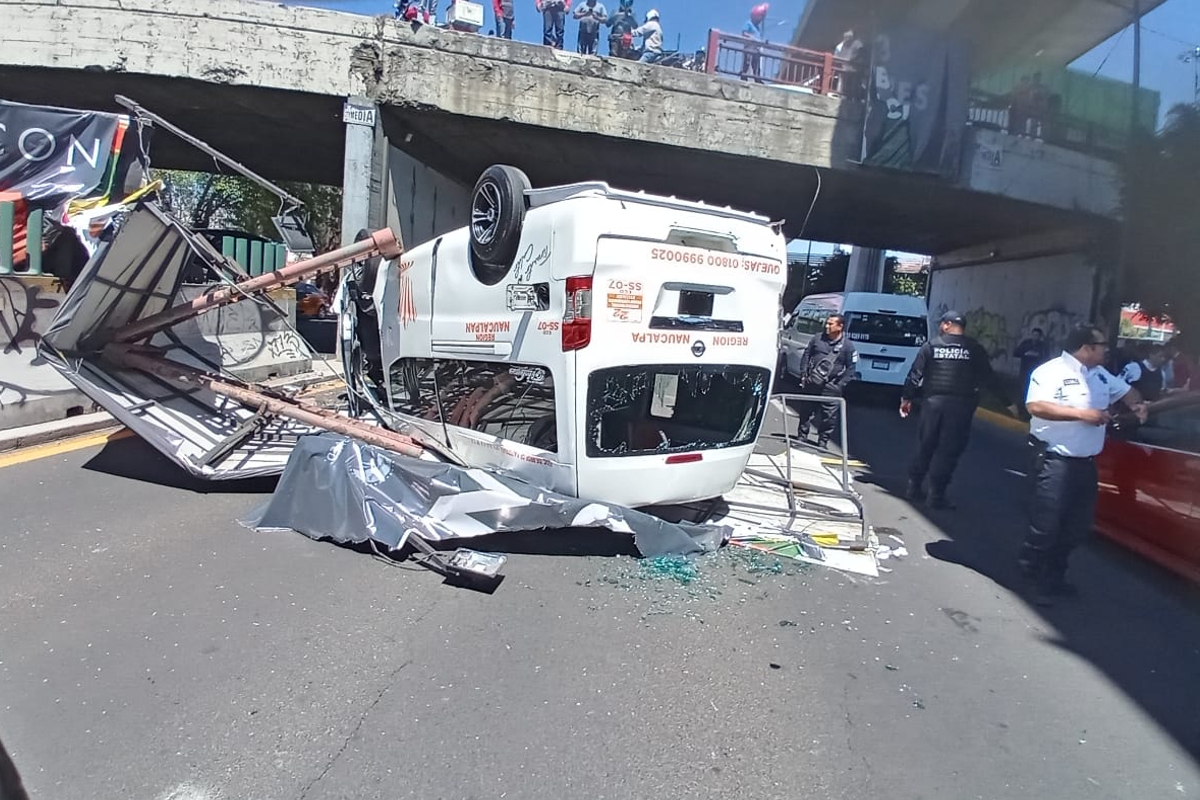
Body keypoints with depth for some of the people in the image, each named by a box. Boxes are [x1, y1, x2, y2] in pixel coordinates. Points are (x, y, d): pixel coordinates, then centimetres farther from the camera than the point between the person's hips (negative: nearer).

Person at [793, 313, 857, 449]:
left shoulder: (847, 346, -2)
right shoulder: (817, 339, 5)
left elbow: (850, 369, 1)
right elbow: (805, 356, 11)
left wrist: (840, 385, -7)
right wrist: (803, 375, 2)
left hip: (831, 388, -2)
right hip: (811, 383, 3)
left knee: (829, 417, -1)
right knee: (805, 412, 12)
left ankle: (822, 442, 14)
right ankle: (802, 437, 29)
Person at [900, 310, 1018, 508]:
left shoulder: (931, 345, 5)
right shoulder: (975, 349, 3)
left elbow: (915, 375, 2)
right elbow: (990, 378, 2)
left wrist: (906, 398, 12)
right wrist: (1008, 403, 9)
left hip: (932, 402, 2)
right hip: (960, 404, -2)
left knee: (925, 446, 14)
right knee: (949, 451, 2)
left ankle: (914, 487, 20)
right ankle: (936, 494, 2)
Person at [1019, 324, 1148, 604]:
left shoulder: (1100, 375, 14)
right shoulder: (1051, 371, -13)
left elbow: (1125, 390, 31)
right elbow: (1035, 406, -26)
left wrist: (1137, 404, 8)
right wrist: (1081, 414, -26)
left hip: (1086, 462, 9)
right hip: (1055, 461, -9)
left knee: (1078, 526, 12)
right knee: (1046, 525, -7)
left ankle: (1053, 575, 25)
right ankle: (1029, 576, 10)